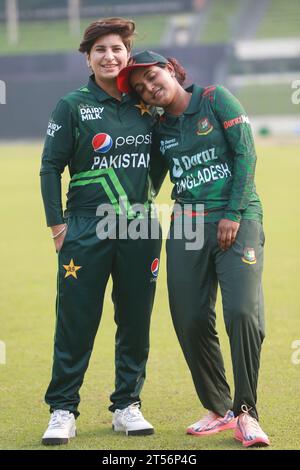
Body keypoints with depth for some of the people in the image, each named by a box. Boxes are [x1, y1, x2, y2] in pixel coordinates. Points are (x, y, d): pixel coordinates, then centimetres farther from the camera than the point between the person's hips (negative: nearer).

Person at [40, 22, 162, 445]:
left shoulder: (146, 106, 8)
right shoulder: (72, 106, -1)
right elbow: (51, 167, 0)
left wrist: (147, 200, 9)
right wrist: (56, 223, -5)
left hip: (140, 229, 3)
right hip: (86, 230, -3)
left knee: (136, 321, 6)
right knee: (76, 322, -3)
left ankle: (127, 406, 17)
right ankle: (63, 410, 3)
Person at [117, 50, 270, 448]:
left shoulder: (215, 100, 2)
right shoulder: (160, 130, 16)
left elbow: (245, 153, -4)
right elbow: (147, 182, 22)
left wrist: (233, 214, -10)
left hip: (237, 219, -5)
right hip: (187, 227, 5)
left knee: (242, 311, -20)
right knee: (191, 321, -2)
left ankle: (246, 413, -12)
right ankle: (218, 410, 12)